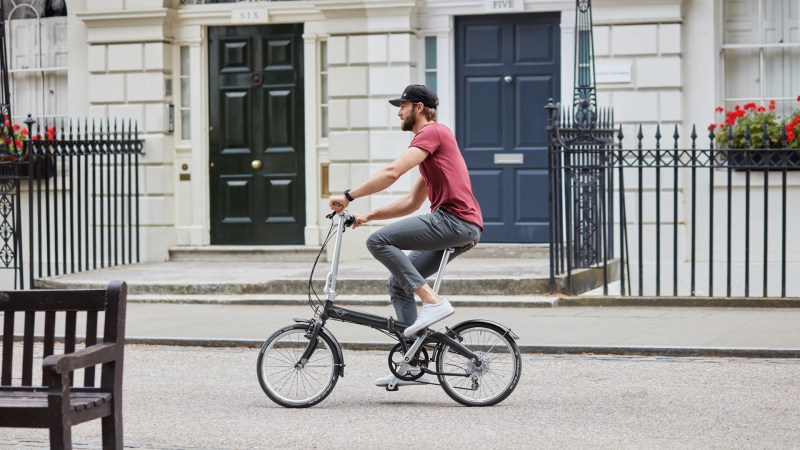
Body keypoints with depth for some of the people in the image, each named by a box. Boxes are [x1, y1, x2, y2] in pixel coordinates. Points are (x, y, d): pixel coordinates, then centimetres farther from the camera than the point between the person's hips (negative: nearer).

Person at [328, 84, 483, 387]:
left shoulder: (432, 132, -4)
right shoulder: (432, 139, 28)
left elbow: (392, 172, -16)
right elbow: (412, 202, 28)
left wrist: (348, 196, -13)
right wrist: (370, 215, 20)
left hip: (454, 219, -10)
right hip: (463, 229, 10)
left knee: (379, 241, -16)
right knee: (398, 282, 10)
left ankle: (432, 301, -18)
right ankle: (415, 365, 9)